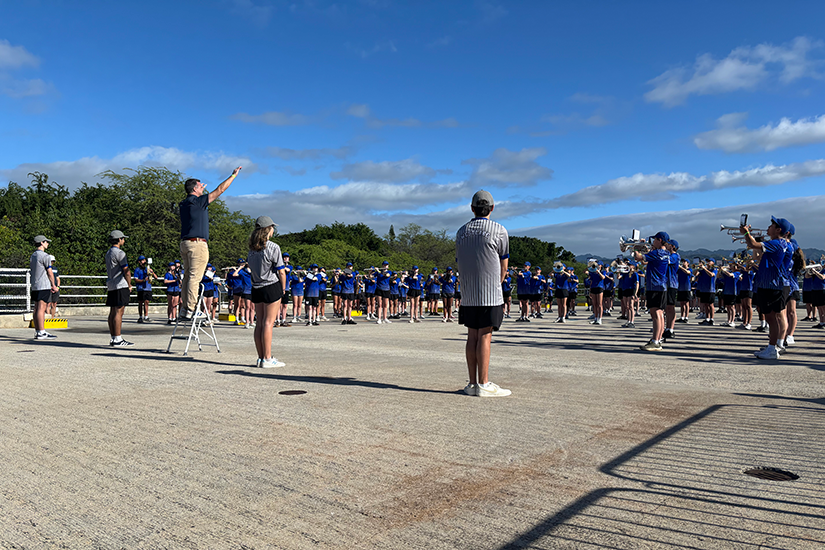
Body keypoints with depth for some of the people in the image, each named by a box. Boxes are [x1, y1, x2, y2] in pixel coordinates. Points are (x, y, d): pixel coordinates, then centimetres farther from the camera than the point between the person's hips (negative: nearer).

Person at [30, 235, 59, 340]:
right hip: (44, 286, -9)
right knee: (41, 309, -11)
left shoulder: (32, 256, 18)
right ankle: (41, 332, -13)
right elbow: (50, 272, -9)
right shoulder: (44, 256, -10)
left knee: (37, 309, 9)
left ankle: (37, 331, 11)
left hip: (35, 286, 9)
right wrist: (54, 285, 2)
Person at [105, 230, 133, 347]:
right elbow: (126, 271, -14)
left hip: (111, 286, 10)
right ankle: (117, 340, -11)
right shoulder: (119, 253, -11)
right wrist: (130, 285, -2)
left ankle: (113, 338, 13)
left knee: (112, 312, 9)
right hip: (120, 285, -10)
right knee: (118, 312, -10)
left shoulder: (108, 252, 19)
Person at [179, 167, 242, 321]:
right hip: (197, 243, -9)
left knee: (188, 276, 10)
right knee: (194, 277, -8)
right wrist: (234, 175, 3)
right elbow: (220, 190, -6)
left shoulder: (184, 203, 14)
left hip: (185, 243, 9)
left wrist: (200, 191, 49)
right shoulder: (198, 201, -9)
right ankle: (190, 310, -9)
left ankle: (184, 309, 11)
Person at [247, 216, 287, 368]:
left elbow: (251, 271, 11)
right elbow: (281, 272, -12)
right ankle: (267, 359, 0)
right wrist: (283, 289, 2)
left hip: (256, 288, 6)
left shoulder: (252, 249, 7)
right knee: (268, 323, -4)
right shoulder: (273, 247, -12)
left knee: (260, 323, 9)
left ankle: (261, 358, 14)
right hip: (272, 287, -6)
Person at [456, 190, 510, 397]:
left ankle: (472, 383, 11)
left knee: (472, 337, 7)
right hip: (490, 295, -5)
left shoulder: (461, 232, 11)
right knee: (484, 337, -4)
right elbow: (503, 267, 1)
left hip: (468, 295, 5)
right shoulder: (499, 230, -4)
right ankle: (484, 384, 0)